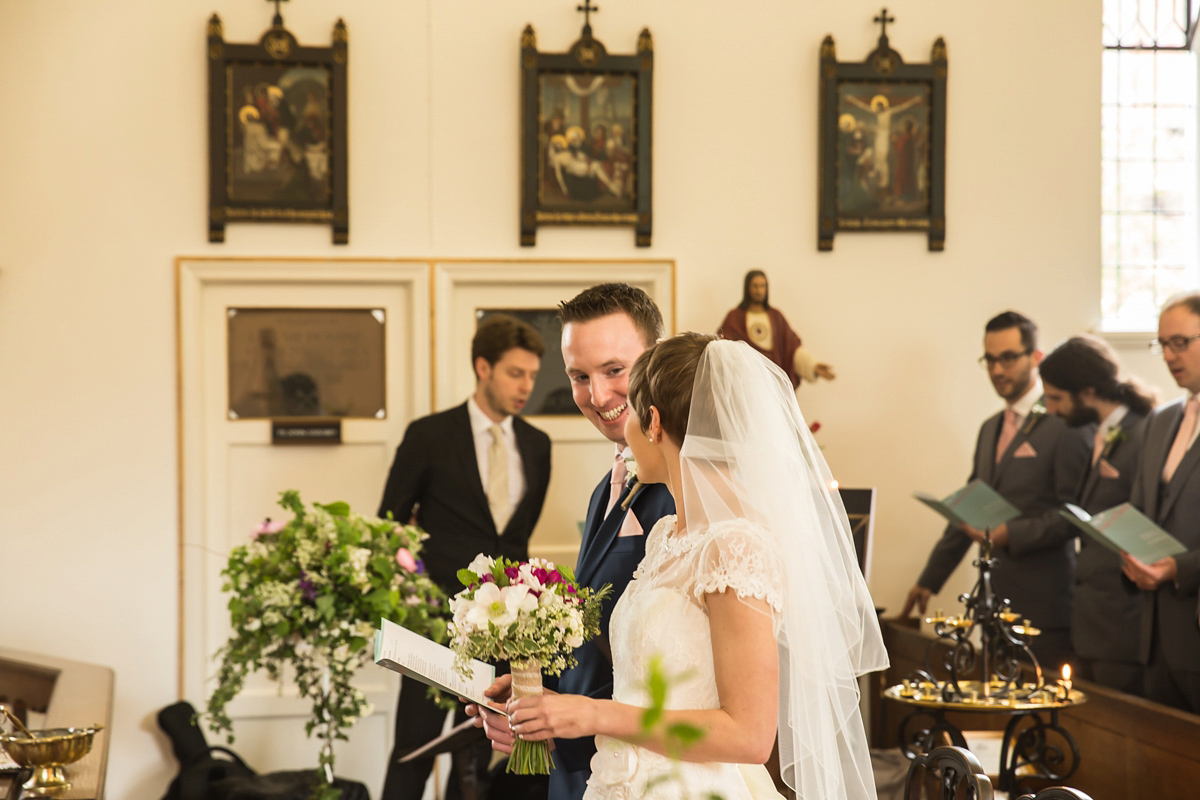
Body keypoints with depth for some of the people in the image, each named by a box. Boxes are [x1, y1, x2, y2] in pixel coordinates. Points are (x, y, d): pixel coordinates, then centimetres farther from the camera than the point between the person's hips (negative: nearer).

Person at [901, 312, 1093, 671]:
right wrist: (929, 580, 22)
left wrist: (1011, 534, -19)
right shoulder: (991, 429, 19)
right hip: (997, 601, 7)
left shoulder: (1067, 423, -7)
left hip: (1045, 605, -7)